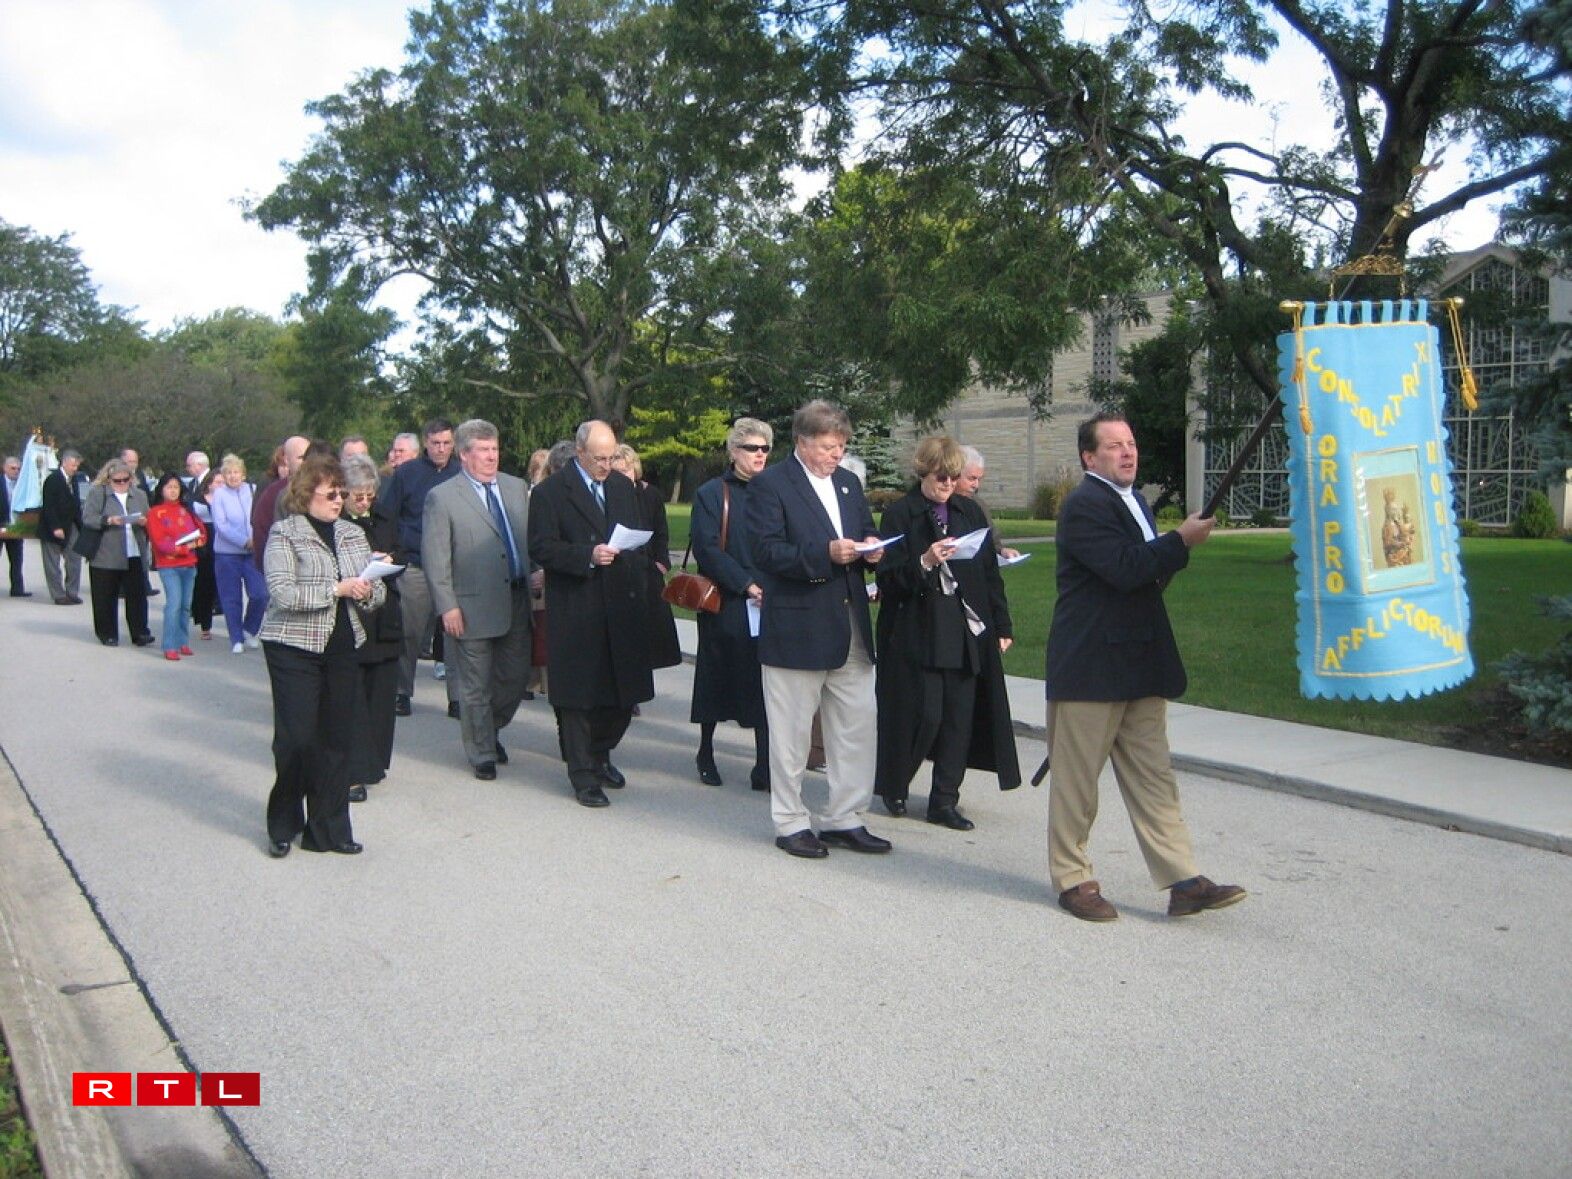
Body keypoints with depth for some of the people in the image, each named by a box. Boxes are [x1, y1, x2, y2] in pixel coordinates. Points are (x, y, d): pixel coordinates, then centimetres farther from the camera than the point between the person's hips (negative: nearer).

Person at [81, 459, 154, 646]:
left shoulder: (139, 495, 14)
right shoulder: (97, 493, 2)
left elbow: (149, 521, 17)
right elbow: (87, 519, -5)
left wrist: (144, 522, -6)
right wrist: (108, 520, -20)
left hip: (134, 555, 3)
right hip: (105, 556, -2)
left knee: (137, 595, -1)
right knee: (105, 596, 3)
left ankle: (140, 632, 4)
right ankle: (107, 634, 13)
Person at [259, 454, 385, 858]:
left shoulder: (353, 534, 13)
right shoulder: (285, 533, -4)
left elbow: (378, 592, 12)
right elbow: (282, 594, -16)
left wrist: (368, 591, -10)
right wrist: (337, 589, -18)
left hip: (343, 648, 5)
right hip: (295, 648, -5)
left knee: (339, 740, 5)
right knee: (296, 738, -2)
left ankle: (329, 828, 16)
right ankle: (283, 825, 17)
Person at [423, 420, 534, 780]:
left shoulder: (517, 488, 10)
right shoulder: (442, 497, -5)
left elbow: (532, 539, 13)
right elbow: (434, 558, -7)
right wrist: (447, 606, -12)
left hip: (517, 601, 5)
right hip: (473, 607, -5)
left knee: (516, 677, 12)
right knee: (476, 687, 6)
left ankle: (489, 732, 37)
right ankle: (482, 754, 21)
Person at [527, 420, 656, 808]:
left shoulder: (624, 486, 13)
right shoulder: (550, 492, -4)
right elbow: (540, 549, -10)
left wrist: (640, 586, 11)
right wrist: (587, 557, -23)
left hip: (622, 608, 5)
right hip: (576, 612, -5)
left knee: (623, 692, 10)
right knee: (578, 696, 2)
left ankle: (600, 754, 33)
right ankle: (583, 775, 14)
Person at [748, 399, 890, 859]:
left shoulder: (849, 483, 15)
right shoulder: (770, 485, -7)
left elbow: (866, 536, 22)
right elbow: (765, 551, -16)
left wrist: (870, 550, -1)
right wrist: (825, 553, -25)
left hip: (851, 626, 7)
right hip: (796, 627, -7)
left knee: (857, 727, 9)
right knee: (792, 734, 4)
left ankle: (844, 819, 22)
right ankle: (791, 824, 18)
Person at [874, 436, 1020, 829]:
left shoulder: (970, 512, 11)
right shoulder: (900, 514, -3)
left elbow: (990, 571, 14)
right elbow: (889, 579, -7)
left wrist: (1001, 625, 11)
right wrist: (925, 563, -24)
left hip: (967, 632, 5)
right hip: (918, 631, -5)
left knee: (960, 716, 4)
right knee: (924, 714, -5)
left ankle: (944, 801, 15)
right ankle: (894, 787, 19)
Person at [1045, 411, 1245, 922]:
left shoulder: (1133, 501, 18)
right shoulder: (1084, 505, -13)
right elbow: (1123, 568, -23)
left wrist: (1169, 555, 9)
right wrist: (1182, 540, -16)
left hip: (1141, 664, 9)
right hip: (1090, 664, -9)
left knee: (1154, 775, 8)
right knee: (1076, 776, 3)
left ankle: (1183, 881, 9)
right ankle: (1072, 879, 15)